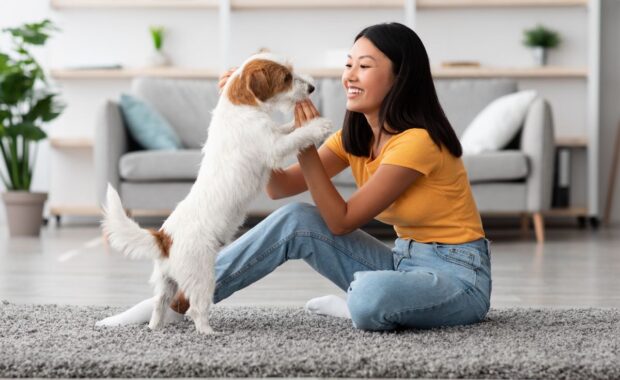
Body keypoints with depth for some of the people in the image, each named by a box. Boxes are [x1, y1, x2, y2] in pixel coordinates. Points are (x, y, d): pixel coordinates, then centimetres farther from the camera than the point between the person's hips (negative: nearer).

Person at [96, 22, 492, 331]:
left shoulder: (416, 140, -21)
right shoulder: (355, 135, 4)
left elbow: (341, 221, -17)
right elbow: (281, 186, -1)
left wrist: (305, 145, -21)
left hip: (458, 277, -7)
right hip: (404, 261, 7)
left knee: (369, 298, -40)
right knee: (295, 221, -10)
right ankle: (181, 299, -6)